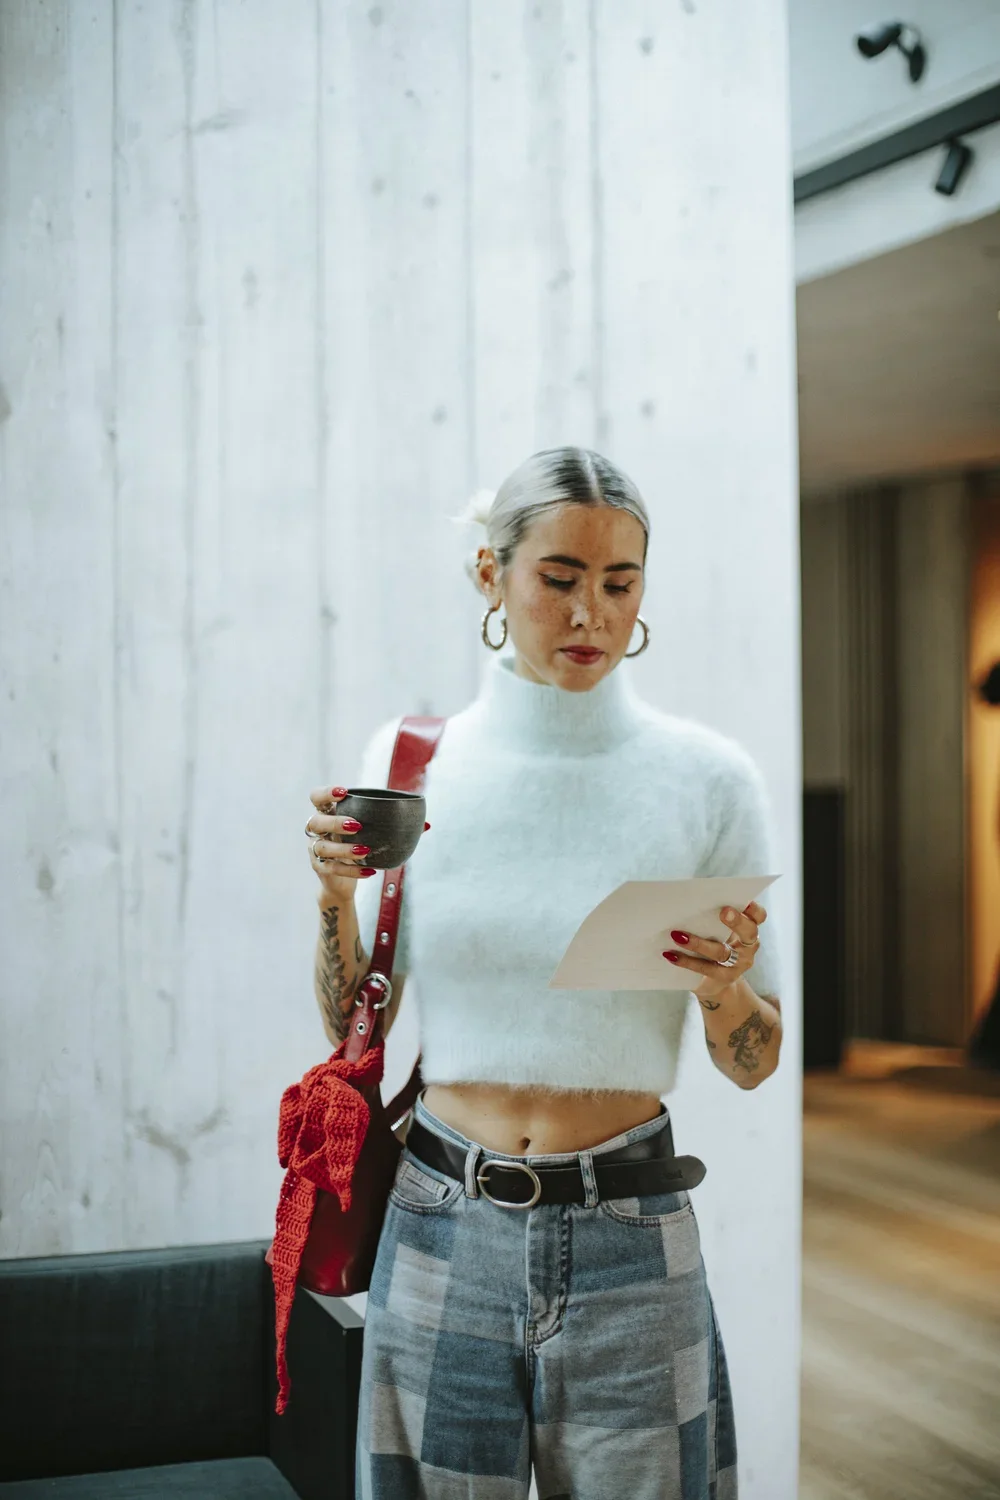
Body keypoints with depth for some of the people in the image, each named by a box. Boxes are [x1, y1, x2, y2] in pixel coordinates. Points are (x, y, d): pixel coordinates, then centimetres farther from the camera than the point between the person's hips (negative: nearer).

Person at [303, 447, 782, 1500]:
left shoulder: (705, 778, -3)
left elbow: (754, 1064, 4)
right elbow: (353, 1035, 6)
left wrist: (724, 987, -17)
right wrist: (335, 896, -11)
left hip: (628, 1243, -1)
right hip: (442, 1227, 1)